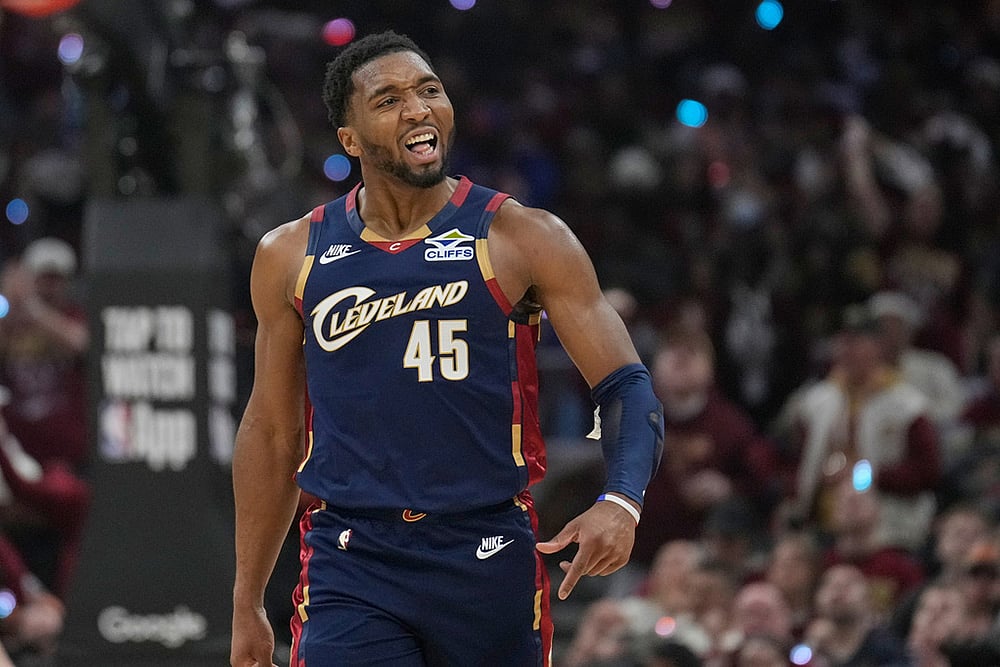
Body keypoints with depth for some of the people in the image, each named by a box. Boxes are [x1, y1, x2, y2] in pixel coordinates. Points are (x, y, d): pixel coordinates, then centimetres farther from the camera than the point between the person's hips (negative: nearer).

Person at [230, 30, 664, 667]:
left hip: (490, 562, 0)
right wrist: (247, 605, 15)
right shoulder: (291, 256, 7)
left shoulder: (523, 239, 0)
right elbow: (272, 434, 15)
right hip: (352, 569, 0)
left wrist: (622, 502, -25)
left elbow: (627, 387, -4)